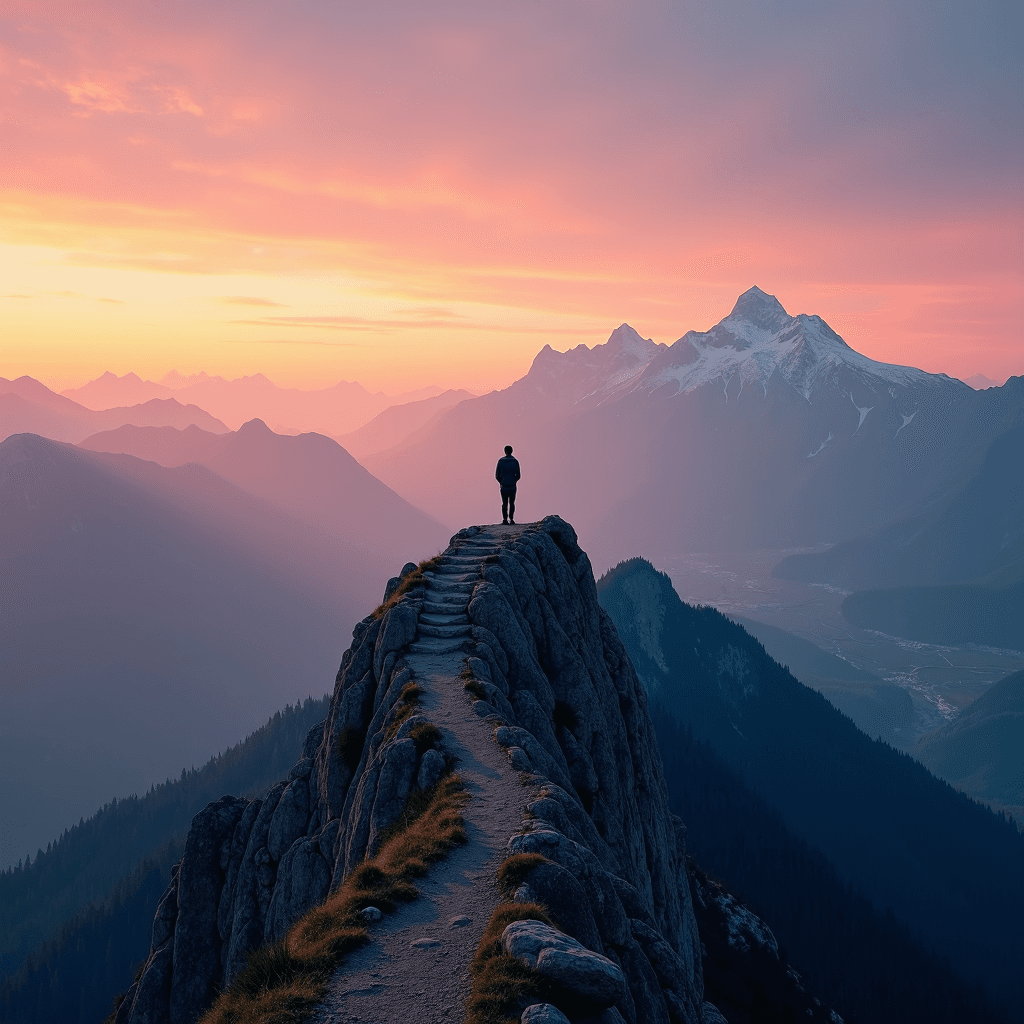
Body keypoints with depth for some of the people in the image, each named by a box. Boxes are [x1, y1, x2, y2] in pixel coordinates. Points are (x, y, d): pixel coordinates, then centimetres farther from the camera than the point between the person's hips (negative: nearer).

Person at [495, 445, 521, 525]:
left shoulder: (501, 461, -3)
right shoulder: (515, 461, -3)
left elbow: (497, 475, -1)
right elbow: (518, 475, -2)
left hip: (504, 486, 0)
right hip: (512, 486, 0)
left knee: (504, 503, 8)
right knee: (512, 503, 11)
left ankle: (505, 520, 0)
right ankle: (511, 519, 4)